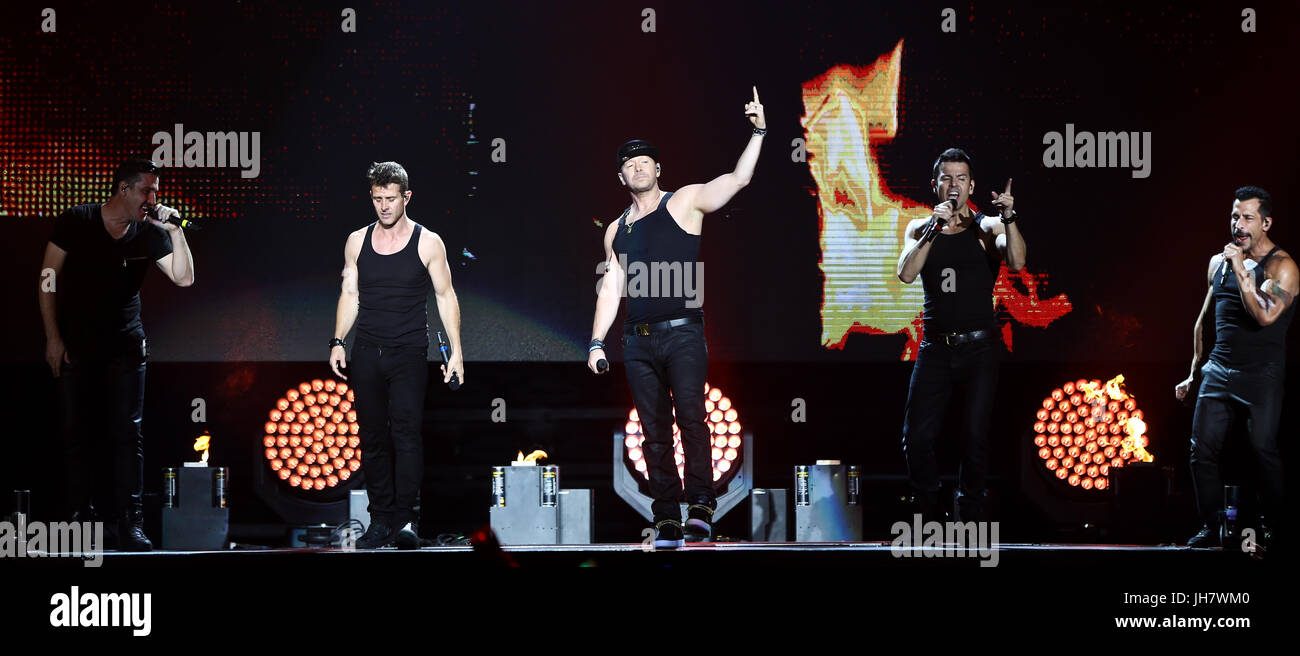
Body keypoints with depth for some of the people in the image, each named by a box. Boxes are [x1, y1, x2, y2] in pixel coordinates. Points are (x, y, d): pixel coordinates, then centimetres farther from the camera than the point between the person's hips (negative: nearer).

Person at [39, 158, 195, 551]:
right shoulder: (76, 222, -6)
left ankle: (130, 522, -7)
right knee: (78, 434, 0)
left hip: (125, 345, 2)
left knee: (127, 433, -6)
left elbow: (184, 278, -4)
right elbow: (49, 278, -3)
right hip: (75, 345, -2)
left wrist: (175, 231, -13)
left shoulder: (150, 234, 1)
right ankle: (79, 519, 5)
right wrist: (53, 337, -7)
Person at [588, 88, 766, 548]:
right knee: (655, 429, 2)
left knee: (691, 416, -18)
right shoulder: (616, 230, 19)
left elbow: (738, 180, -5)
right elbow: (610, 288, 18)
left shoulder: (684, 203, 5)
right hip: (639, 341, 4)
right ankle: (667, 519, 2)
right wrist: (596, 342, 10)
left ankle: (700, 506, -17)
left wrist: (758, 133, -16)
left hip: (682, 333, -4)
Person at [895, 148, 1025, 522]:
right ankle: (930, 516, 13)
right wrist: (933, 228, -16)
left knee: (975, 439, -4)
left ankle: (969, 516, 8)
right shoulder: (919, 228, 9)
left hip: (979, 348, -2)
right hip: (935, 347, 2)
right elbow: (906, 274, -7)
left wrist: (1008, 219, -29)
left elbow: (1017, 262, -15)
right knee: (916, 438, -4)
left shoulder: (987, 228, 2)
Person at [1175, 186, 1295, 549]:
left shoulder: (1281, 267, -5)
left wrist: (1240, 270, -19)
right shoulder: (1219, 262, 14)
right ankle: (1211, 527, 5)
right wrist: (1194, 372, 23)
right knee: (1202, 449, -3)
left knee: (1263, 451, -9)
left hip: (1261, 377, -6)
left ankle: (1277, 528, 2)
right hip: (1218, 370, 6)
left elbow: (1266, 315, -21)